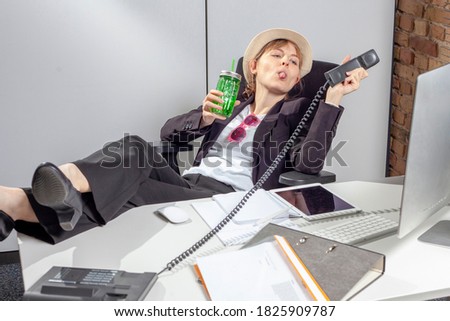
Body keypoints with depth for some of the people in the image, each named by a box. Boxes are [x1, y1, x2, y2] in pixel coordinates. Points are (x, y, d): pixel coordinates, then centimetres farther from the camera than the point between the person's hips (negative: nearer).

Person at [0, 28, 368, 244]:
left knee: (129, 191, -30)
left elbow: (308, 162, -9)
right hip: (189, 184, 4)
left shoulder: (297, 111, 13)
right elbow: (169, 132, 17)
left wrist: (333, 98, -13)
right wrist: (205, 117, -4)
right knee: (135, 149, -26)